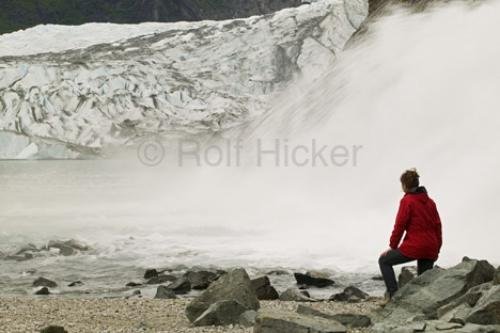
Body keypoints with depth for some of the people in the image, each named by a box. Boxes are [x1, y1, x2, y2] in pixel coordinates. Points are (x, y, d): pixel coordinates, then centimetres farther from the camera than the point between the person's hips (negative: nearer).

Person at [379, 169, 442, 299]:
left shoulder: (407, 201, -8)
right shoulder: (430, 201, 12)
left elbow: (400, 225, -9)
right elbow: (437, 226, 13)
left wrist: (392, 246, 2)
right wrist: (437, 249, 19)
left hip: (413, 247, -6)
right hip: (430, 250, 6)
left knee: (384, 260, 11)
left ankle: (394, 294, -3)